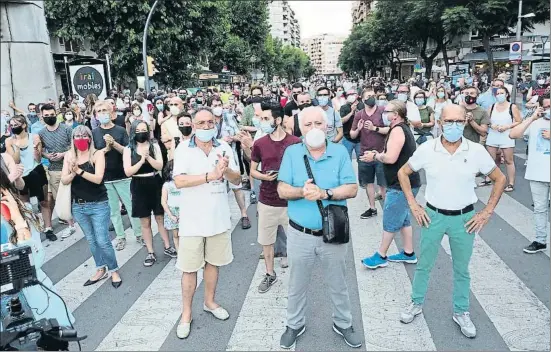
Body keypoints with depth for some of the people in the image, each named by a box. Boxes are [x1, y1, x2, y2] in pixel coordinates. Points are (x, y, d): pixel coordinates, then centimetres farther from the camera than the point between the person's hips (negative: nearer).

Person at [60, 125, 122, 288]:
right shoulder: (69, 156, 2)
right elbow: (64, 180, -3)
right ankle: (101, 270, 30)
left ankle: (114, 271, 15)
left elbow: (98, 178, -20)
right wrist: (73, 173, -23)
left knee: (103, 241, -3)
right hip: (78, 206, 5)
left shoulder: (97, 154, -10)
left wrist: (79, 171, -30)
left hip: (98, 205, -4)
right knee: (91, 241, 16)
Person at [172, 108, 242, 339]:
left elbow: (237, 180, 1)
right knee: (189, 268, 6)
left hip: (218, 217, 3)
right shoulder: (183, 149, -9)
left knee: (213, 262, 17)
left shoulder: (224, 147, 0)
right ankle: (186, 313, 22)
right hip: (192, 219, -3)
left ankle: (209, 302, 37)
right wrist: (210, 175, -29)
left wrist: (226, 170, -22)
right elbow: (179, 181, -21)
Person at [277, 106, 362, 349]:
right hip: (300, 234, 0)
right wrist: (302, 192, -27)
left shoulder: (340, 152, -5)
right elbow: (282, 190, -8)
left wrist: (325, 193, -26)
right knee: (297, 285, 18)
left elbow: (351, 189, -11)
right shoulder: (291, 152, -4)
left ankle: (343, 324, 41)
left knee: (338, 285, 18)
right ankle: (294, 325, 40)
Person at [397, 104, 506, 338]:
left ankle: (461, 312, 34)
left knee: (461, 269, 15)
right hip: (433, 215, 0)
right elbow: (403, 173, 2)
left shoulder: (477, 151, -11)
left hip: (464, 218, 0)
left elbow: (499, 179, 2)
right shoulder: (426, 149, -11)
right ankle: (416, 304, 35)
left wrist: (486, 212, -3)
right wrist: (413, 206, -2)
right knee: (424, 265, 14)